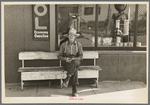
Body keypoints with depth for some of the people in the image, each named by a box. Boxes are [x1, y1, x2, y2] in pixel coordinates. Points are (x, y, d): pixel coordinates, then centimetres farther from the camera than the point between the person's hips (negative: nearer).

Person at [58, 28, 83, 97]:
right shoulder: (63, 45, 7)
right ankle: (74, 90, -31)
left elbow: (81, 57, 3)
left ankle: (67, 79, -30)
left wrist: (74, 59, -17)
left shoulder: (78, 45, 8)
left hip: (76, 61, 1)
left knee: (75, 62, -37)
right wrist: (65, 59, -13)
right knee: (75, 70, -34)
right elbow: (59, 56, 8)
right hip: (67, 63, -1)